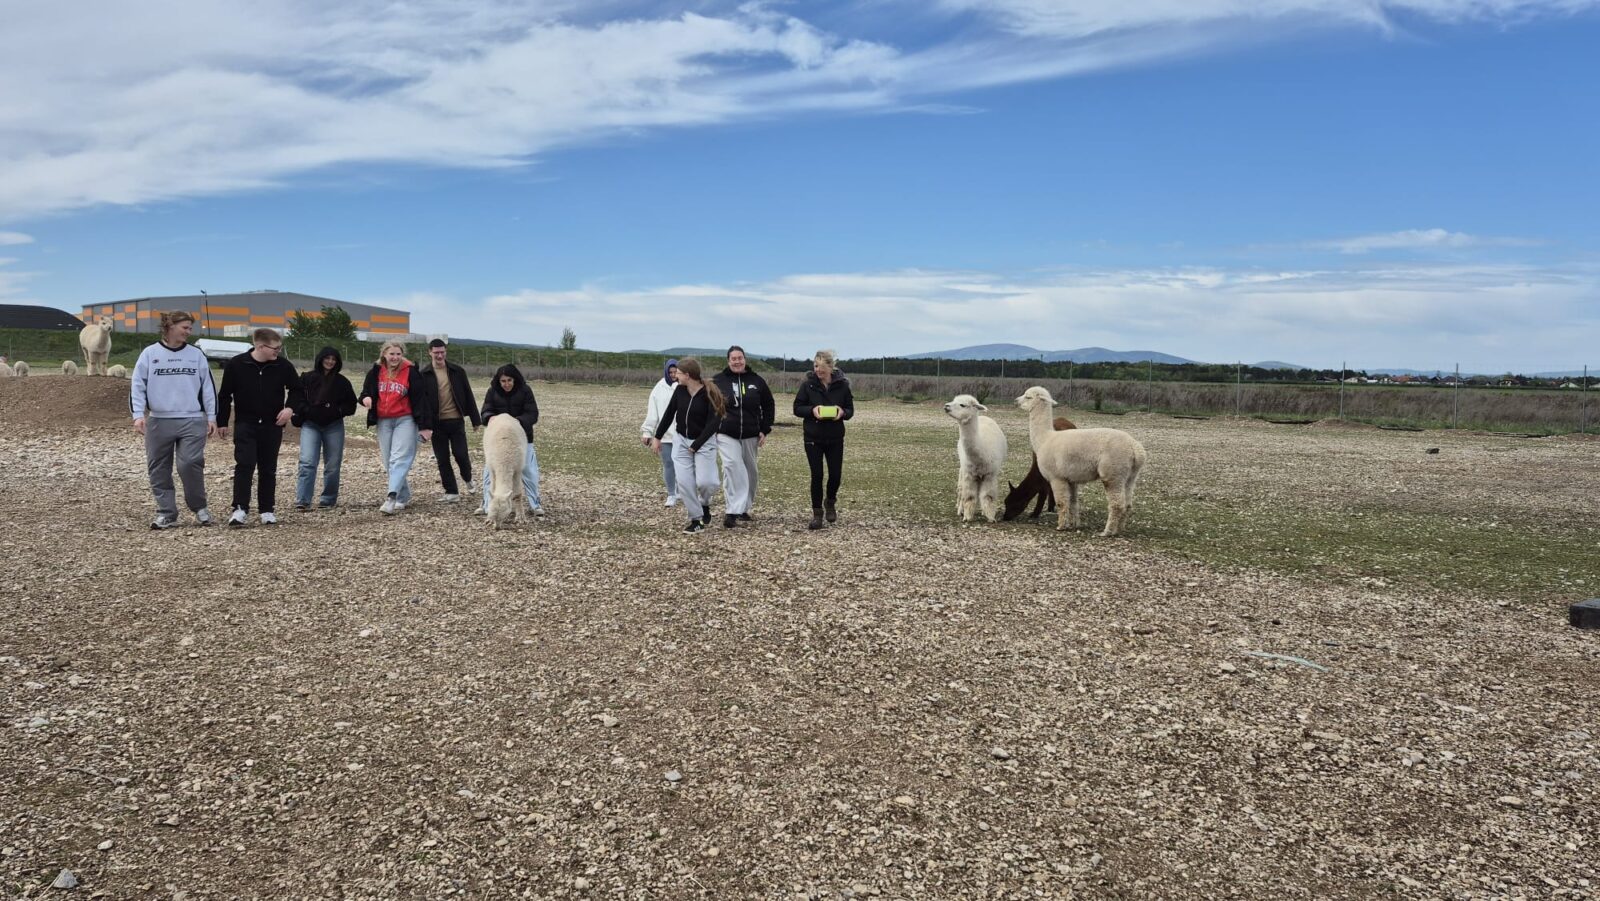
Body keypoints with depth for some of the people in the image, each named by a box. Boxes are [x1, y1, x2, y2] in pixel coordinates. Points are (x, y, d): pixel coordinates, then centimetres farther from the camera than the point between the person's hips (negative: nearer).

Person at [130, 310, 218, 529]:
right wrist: (138, 414, -7)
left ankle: (199, 507, 6)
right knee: (159, 470, 5)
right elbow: (138, 386, 3)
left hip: (192, 421, -1)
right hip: (158, 422, 1)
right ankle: (166, 513, 14)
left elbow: (208, 387, 9)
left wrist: (211, 416, 5)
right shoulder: (150, 353, 4)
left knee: (190, 464, -13)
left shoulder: (196, 355, 8)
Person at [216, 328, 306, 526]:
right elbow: (224, 395, 3)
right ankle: (240, 509, -7)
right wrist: (222, 422, 5)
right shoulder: (236, 365, -7)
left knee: (268, 469, 7)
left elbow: (297, 390, 7)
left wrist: (290, 407, -12)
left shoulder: (283, 366, -4)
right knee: (244, 465, -10)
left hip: (272, 426, 2)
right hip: (245, 425, -2)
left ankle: (267, 510, 15)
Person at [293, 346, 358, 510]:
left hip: (334, 427, 2)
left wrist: (337, 410, -11)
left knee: (332, 465, 6)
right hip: (310, 425, -1)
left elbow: (351, 405, 7)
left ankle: (328, 499, 19)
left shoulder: (342, 382, 4)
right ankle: (302, 500, -15)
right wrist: (301, 417, -8)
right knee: (307, 462, -13)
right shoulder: (307, 378, 1)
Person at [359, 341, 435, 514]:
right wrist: (365, 398, -9)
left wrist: (424, 425, -11)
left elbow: (420, 398, -7)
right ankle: (403, 497, 17)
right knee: (389, 462, 6)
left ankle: (391, 498, -25)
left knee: (399, 459, -15)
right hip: (383, 422, 5)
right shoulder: (376, 372, 6)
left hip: (405, 420, -5)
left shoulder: (410, 372, -6)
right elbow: (366, 391, 18)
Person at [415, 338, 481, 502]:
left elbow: (468, 396, 7)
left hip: (456, 420, 0)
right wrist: (424, 425, -8)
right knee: (442, 459, 3)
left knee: (460, 454, -3)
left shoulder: (457, 371, 4)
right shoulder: (424, 375, 0)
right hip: (437, 423, 0)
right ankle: (451, 492, 13)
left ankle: (467, 477, 28)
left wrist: (475, 419, 6)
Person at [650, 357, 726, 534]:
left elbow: (713, 422, -18)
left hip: (704, 442, -4)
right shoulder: (679, 390, -2)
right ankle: (695, 520, 7)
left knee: (705, 482, -13)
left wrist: (696, 445, -18)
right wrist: (657, 437, 10)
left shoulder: (709, 393, -17)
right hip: (682, 441, 4)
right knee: (684, 482, -4)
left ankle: (705, 504, 21)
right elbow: (669, 413, 9)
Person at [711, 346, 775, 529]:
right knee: (732, 467, -22)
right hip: (726, 435, -3)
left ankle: (744, 508, 30)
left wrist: (765, 430, 2)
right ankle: (733, 511, -24)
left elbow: (769, 406, 10)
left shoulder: (757, 381, 3)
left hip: (750, 436, 3)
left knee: (749, 471, 12)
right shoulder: (718, 381, -2)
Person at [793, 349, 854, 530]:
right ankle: (817, 513, 13)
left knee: (835, 475, 3)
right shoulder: (808, 384, -5)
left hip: (835, 438, 1)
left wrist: (842, 412, -18)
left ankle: (830, 501, 34)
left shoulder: (842, 385, -3)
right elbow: (797, 408, -1)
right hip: (813, 438, -1)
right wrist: (812, 410, -20)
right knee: (817, 475, -1)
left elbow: (850, 409, 5)